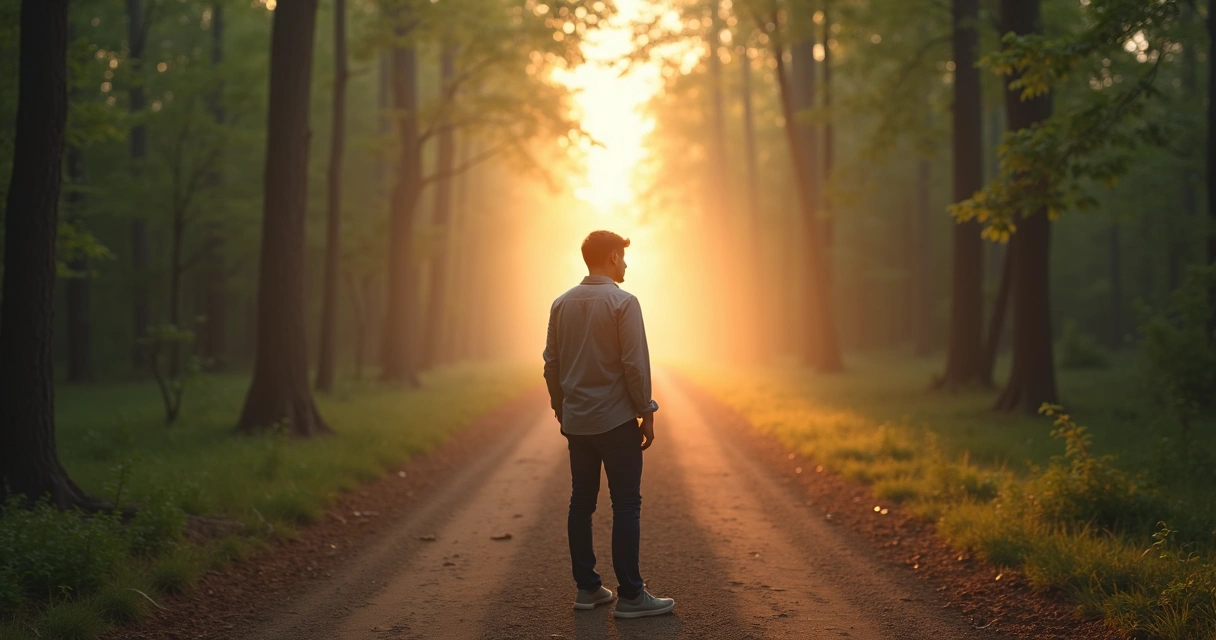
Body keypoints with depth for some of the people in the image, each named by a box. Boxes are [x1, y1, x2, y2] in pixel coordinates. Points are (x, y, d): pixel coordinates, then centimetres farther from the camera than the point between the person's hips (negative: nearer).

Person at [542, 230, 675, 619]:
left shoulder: (562, 304, 7)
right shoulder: (623, 302, -11)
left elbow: (551, 362, 10)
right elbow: (635, 364, -14)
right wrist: (647, 413, -6)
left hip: (576, 421, 6)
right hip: (616, 419, -6)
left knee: (582, 502, 10)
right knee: (626, 506, -2)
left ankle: (587, 587, 15)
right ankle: (630, 596, -2)